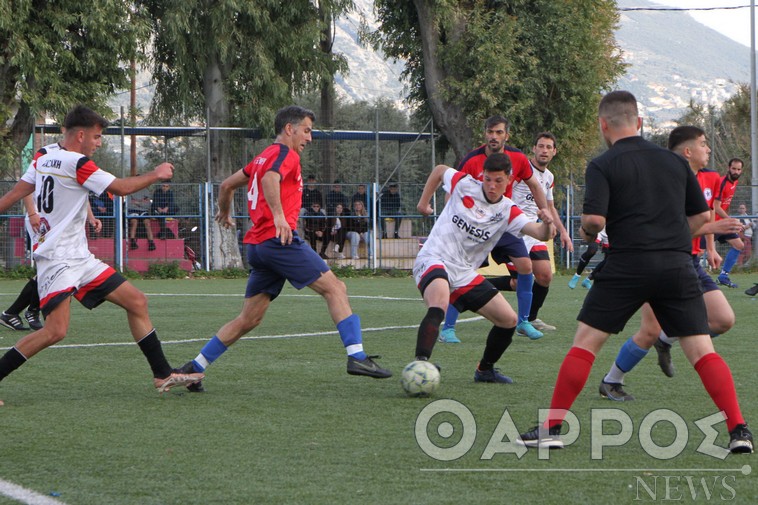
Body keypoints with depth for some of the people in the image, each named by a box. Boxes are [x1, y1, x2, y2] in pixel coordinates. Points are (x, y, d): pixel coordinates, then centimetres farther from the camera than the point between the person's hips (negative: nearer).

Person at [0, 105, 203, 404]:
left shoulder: (44, 156, 9)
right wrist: (156, 175, 5)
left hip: (79, 259, 10)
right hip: (58, 260, -10)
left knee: (136, 302, 8)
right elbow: (121, 188, -10)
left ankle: (163, 375, 13)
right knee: (56, 330, -22)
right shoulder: (76, 163, -17)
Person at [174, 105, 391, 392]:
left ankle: (195, 367, 10)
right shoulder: (286, 154, -2)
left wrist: (224, 213, 50)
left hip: (257, 245, 9)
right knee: (335, 288, -8)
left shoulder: (262, 157, 24)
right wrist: (278, 215, -34)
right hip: (280, 239, -9)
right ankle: (356, 356, -18)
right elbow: (270, 179, -24)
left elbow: (227, 185, 33)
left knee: (249, 319, 11)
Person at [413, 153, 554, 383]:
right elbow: (439, 170, 18)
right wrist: (423, 202, 17)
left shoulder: (508, 212, 2)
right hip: (433, 261, -5)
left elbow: (541, 234, -12)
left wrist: (547, 224, -34)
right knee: (439, 306, -38)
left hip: (465, 274, 5)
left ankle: (485, 370, 28)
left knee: (509, 320, 6)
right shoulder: (464, 185, -3)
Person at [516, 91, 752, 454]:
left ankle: (552, 428, 5)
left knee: (585, 343, 6)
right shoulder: (675, 161, 14)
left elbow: (594, 219, -12)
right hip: (678, 265, 3)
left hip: (628, 265, -3)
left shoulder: (602, 166, 0)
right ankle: (738, 430, -9)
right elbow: (702, 215, 17)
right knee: (702, 351, 3)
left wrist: (587, 233, 10)